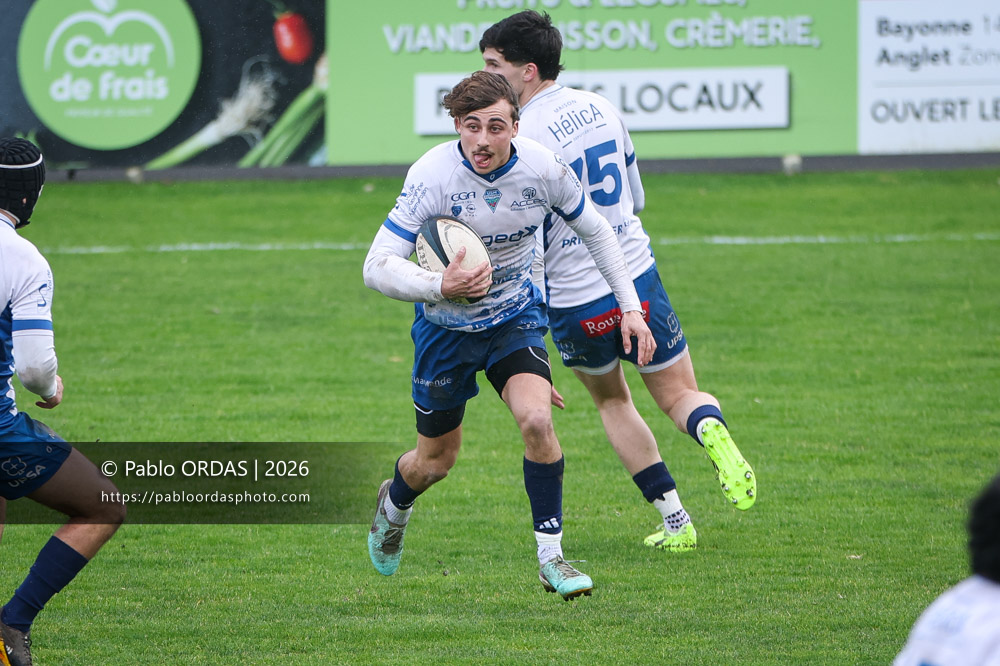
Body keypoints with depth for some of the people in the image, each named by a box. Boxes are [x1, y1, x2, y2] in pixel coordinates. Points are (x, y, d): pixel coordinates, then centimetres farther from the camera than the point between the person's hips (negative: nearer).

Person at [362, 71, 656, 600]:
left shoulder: (544, 170, -18)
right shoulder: (432, 175, -26)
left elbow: (596, 233, 2)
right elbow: (377, 266, -28)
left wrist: (630, 307, -1)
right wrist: (439, 287, -46)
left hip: (516, 317, 1)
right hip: (446, 324, -1)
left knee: (536, 421, -25)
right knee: (435, 461, 10)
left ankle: (551, 556, -13)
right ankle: (394, 505, 47)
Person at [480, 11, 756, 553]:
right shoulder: (600, 108, 4)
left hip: (575, 304, -4)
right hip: (637, 279, 4)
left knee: (612, 401, 21)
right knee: (679, 396, 15)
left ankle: (675, 520, 17)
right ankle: (712, 430, -22)